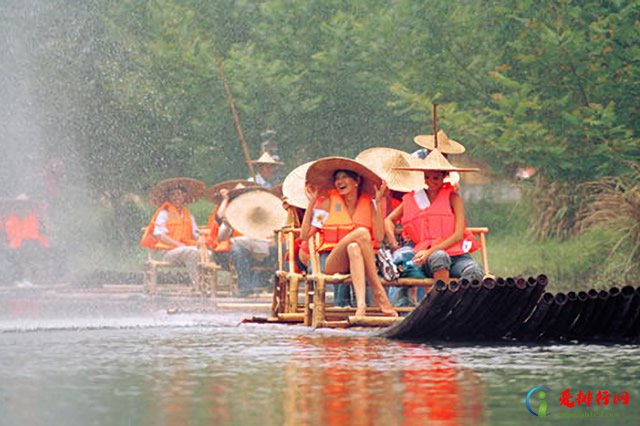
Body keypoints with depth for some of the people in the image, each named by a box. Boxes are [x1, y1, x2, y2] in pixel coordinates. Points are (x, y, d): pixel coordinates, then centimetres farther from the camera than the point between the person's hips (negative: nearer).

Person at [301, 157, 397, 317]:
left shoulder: (368, 203, 12)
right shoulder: (329, 202, 9)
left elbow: (379, 237, -4)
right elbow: (304, 235, 2)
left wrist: (378, 203, -3)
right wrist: (312, 203, 2)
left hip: (360, 260, 1)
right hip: (331, 261, -1)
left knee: (354, 248, -35)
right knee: (361, 232, -29)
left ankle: (361, 304, -46)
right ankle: (379, 292, -33)